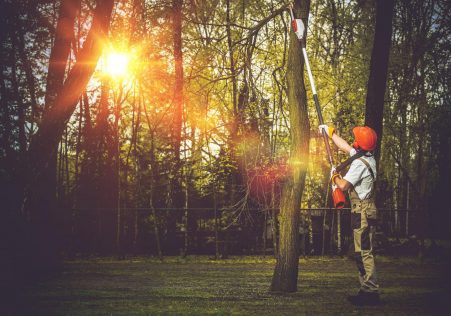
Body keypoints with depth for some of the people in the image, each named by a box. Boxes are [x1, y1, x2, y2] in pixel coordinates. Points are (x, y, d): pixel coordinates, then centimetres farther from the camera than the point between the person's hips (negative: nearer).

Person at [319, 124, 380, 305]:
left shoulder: (359, 164, -18)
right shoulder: (368, 158, 12)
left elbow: (344, 185, -22)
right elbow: (345, 147, 26)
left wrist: (334, 177, -1)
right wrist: (330, 132, 35)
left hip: (362, 212, -10)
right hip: (367, 211, 10)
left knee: (363, 252, -11)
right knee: (362, 252, 11)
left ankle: (370, 292, -12)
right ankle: (367, 291, 13)